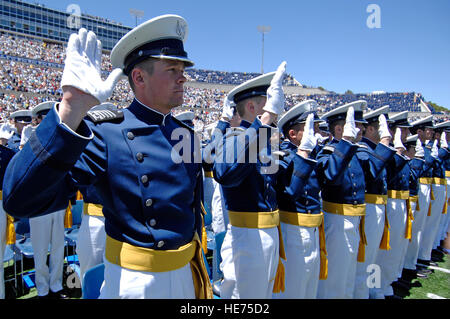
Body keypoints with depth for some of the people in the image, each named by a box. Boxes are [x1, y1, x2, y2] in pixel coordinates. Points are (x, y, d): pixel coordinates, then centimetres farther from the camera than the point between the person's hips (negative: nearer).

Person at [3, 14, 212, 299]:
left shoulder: (187, 133, 0)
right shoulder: (105, 133, -17)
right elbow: (22, 200, -28)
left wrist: (198, 264, 16)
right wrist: (72, 108, -36)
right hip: (133, 282, -5)